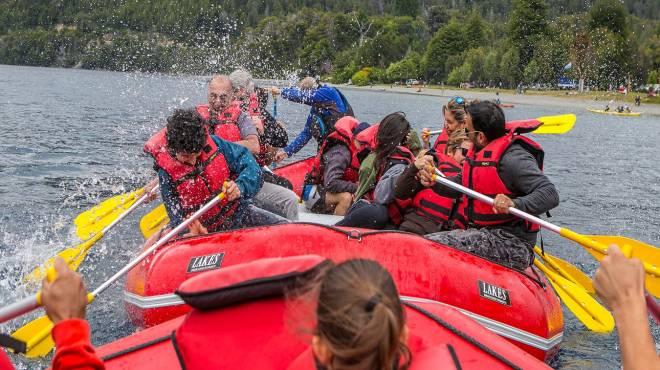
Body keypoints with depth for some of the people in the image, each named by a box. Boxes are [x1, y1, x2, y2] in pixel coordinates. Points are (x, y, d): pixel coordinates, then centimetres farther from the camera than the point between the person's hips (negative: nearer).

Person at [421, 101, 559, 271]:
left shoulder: (512, 158, -17)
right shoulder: (481, 153, 13)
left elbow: (550, 195, -24)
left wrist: (514, 205, -39)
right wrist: (434, 182, 4)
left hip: (512, 245, -10)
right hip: (484, 233, 10)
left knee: (433, 245, -26)